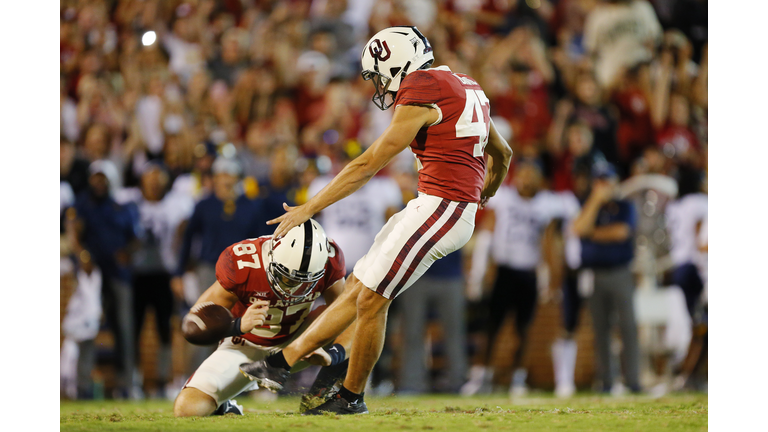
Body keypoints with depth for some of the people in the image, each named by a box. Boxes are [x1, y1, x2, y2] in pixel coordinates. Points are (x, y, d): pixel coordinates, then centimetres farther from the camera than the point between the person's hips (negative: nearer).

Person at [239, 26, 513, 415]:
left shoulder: (420, 98, -12)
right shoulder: (464, 88, 16)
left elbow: (369, 165, -11)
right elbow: (501, 153, 28)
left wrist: (308, 209, -5)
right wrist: (486, 193, 50)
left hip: (440, 208, -10)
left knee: (371, 300, -2)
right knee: (358, 286, 10)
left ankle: (351, 396, 11)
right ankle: (282, 363, 13)